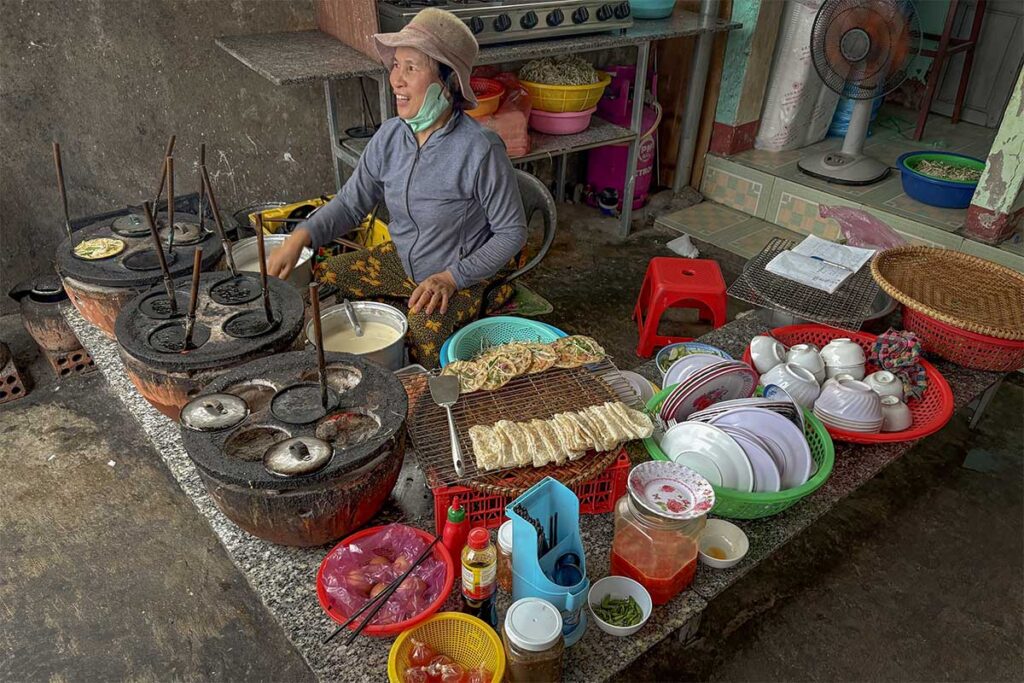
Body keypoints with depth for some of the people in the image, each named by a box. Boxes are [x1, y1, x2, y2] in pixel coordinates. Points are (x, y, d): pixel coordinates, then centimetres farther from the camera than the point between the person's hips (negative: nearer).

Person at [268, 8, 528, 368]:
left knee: (426, 330, -32)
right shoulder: (390, 136, -7)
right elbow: (350, 202, 2)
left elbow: (512, 233, -16)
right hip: (399, 260, 6)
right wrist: (301, 236, -16)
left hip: (463, 275, -6)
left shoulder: (481, 149, -25)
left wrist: (451, 278, -23)